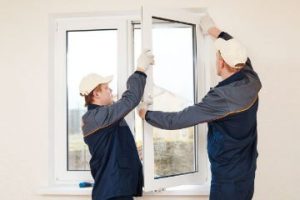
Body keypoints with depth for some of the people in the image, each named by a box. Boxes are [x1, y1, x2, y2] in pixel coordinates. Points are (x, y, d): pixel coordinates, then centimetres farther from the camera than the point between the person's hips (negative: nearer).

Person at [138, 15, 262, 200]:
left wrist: (146, 114, -6)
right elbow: (239, 54, 16)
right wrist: (215, 31, 26)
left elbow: (177, 120, -22)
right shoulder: (252, 82, -6)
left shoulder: (222, 97, -27)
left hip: (228, 177, -8)